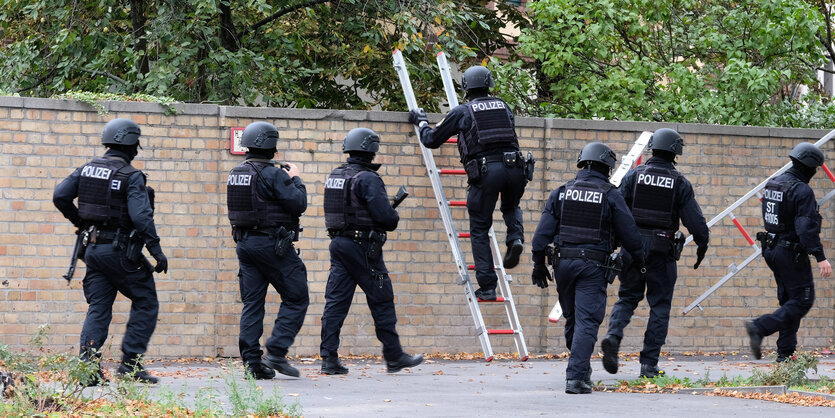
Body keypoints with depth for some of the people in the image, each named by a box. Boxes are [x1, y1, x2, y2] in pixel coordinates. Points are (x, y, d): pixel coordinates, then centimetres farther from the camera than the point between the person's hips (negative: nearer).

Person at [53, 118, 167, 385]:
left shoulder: (87, 169, 6)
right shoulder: (131, 176, -13)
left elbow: (60, 196, 4)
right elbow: (141, 216, -22)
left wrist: (80, 222, 18)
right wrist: (156, 250, -18)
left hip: (94, 249, 6)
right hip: (121, 251, -6)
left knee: (98, 309, 10)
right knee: (145, 303, 6)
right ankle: (130, 364, -1)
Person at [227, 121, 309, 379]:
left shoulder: (236, 174, 9)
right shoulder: (272, 175, -15)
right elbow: (299, 204, -16)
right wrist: (295, 179, 1)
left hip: (244, 242, 8)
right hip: (271, 244, -8)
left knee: (252, 303, 9)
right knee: (296, 298, 3)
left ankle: (252, 361, 5)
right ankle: (276, 352, -7)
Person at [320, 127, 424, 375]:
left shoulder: (334, 176, 12)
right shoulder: (368, 178, -13)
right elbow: (384, 214, -19)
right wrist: (393, 218, 4)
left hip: (338, 242, 8)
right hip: (363, 246, -8)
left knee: (336, 301, 4)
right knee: (382, 301, 3)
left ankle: (329, 359, -1)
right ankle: (394, 357, 10)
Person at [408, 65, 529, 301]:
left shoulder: (462, 112, 8)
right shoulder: (504, 107, 19)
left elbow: (431, 140, 15)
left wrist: (420, 122, 36)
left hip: (485, 171, -3)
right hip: (514, 167, 3)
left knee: (480, 230, 7)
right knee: (511, 207, 34)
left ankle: (487, 287, 2)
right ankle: (515, 237, 2)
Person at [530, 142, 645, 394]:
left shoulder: (561, 193, 7)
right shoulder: (610, 196, -2)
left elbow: (543, 231, 3)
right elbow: (628, 232, 0)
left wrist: (539, 263, 9)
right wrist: (638, 258, 17)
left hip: (564, 262, 4)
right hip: (593, 267, -4)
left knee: (572, 318, 18)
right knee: (586, 322, -6)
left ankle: (581, 369, 32)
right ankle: (576, 377, -16)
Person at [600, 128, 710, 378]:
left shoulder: (634, 175, 1)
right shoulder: (680, 183, -1)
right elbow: (695, 220, -2)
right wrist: (702, 245, 13)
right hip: (662, 250, -1)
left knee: (627, 297, 13)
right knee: (659, 305, 6)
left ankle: (613, 336, -15)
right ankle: (649, 364, 4)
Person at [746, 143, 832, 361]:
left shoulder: (772, 184, 10)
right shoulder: (802, 191, -18)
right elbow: (807, 227, -25)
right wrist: (820, 257, -26)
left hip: (772, 250, 9)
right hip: (792, 253, -9)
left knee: (788, 300, 14)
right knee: (802, 301, -3)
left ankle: (786, 352, 12)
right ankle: (759, 328, -15)